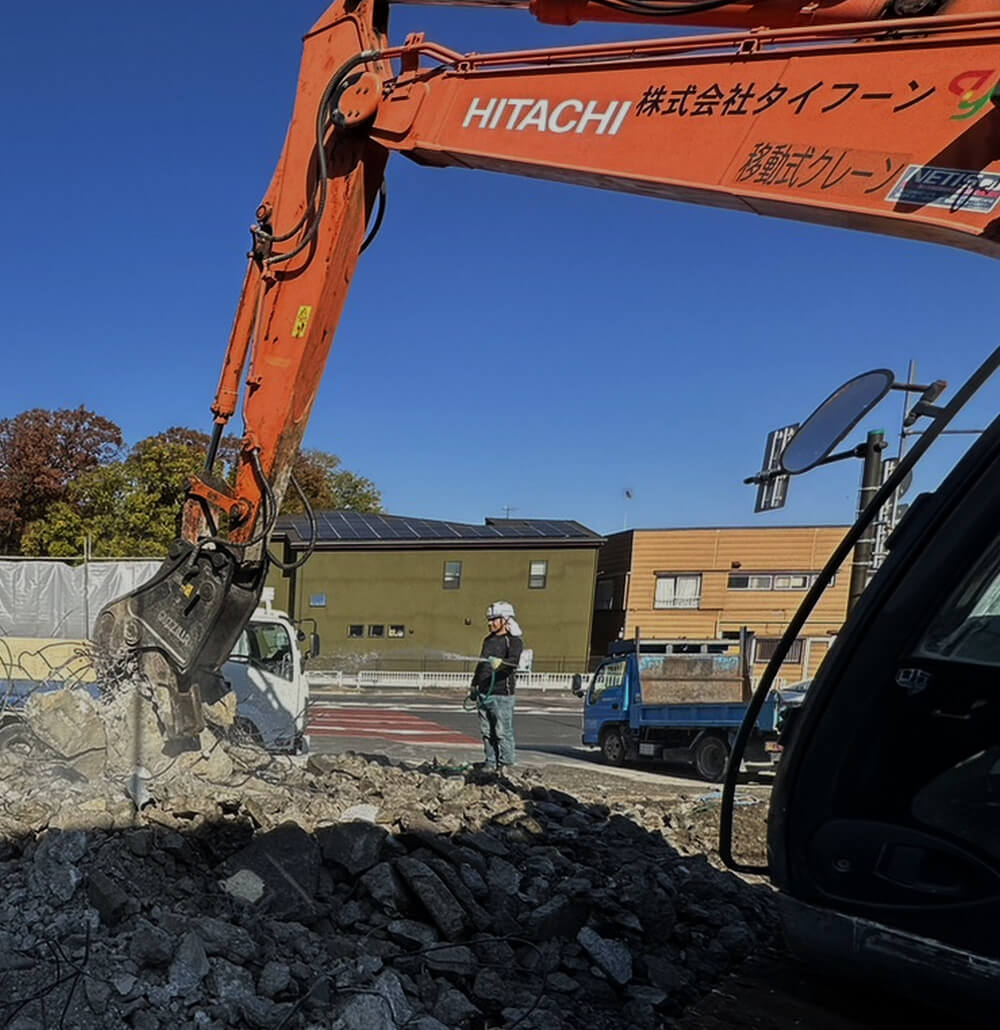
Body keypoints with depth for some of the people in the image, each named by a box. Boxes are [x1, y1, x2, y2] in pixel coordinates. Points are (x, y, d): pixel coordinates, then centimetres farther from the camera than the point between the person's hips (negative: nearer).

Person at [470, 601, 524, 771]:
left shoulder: (514, 641, -6)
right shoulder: (488, 640, 19)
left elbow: (513, 661, -24)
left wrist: (500, 663, -44)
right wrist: (474, 684, 26)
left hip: (501, 694, -7)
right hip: (483, 694, 7)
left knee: (503, 731, -6)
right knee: (487, 732, 10)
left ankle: (506, 764, 3)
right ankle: (490, 763, 18)